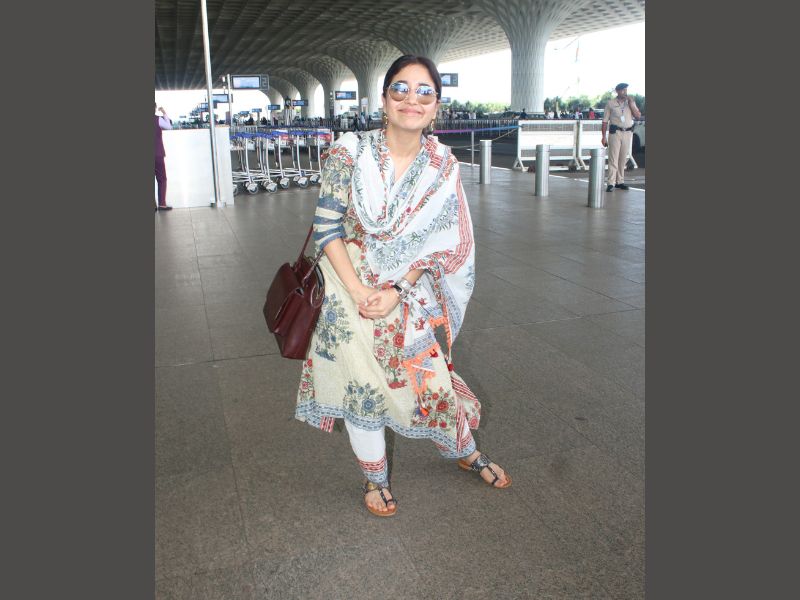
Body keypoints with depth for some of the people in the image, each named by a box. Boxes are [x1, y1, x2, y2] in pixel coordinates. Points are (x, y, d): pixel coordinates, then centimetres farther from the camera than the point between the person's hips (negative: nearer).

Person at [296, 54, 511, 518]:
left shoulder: (443, 165, -6)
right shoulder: (350, 152, -13)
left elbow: (438, 241, -2)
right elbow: (326, 227, -11)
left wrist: (397, 291, -13)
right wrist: (358, 293, -18)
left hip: (410, 295, 2)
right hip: (352, 291, -1)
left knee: (429, 377, 10)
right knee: (361, 385, 6)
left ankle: (468, 453, 40)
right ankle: (375, 478, 31)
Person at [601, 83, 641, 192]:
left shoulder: (630, 102, 11)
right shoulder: (611, 103, 2)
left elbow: (638, 116, 4)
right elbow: (605, 120, 1)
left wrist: (631, 105, -9)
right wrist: (604, 136, -5)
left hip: (627, 133, 4)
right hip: (615, 132, -4)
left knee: (623, 159, 8)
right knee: (613, 158, -9)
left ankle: (620, 181, 15)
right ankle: (611, 183, -11)